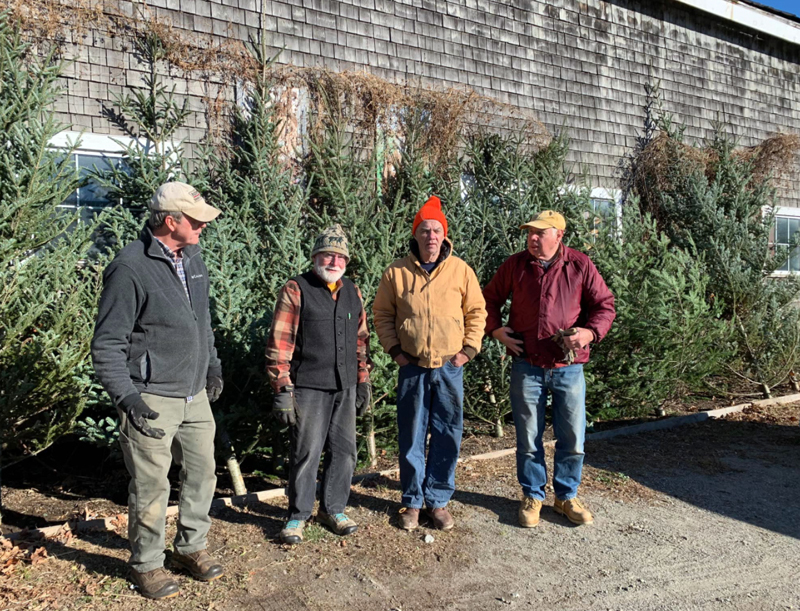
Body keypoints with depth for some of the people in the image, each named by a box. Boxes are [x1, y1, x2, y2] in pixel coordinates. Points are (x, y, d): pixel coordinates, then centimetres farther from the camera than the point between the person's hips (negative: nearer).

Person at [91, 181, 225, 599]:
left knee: (202, 473, 15)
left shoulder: (192, 258, 8)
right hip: (152, 400, -7)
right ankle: (146, 565, 26)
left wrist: (212, 365, 21)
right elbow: (106, 344, -14)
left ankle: (191, 547, 35)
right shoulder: (130, 267, -16)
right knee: (151, 486, 5)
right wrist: (126, 398, -21)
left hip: (195, 394, 7)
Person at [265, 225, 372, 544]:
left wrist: (363, 382, 15)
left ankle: (333, 509, 28)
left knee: (344, 451, 11)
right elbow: (279, 343, -8)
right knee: (306, 453, 1)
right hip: (309, 388, -5)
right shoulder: (295, 290, -5)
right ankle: (298, 515, 19)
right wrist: (282, 391, -12)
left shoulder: (352, 292, 13)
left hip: (345, 388, 5)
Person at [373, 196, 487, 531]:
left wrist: (469, 348, 0)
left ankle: (438, 500, 23)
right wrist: (394, 348, 0)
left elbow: (476, 311, 7)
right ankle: (412, 501, 24)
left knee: (447, 437, 7)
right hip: (412, 367, 0)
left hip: (450, 368, 0)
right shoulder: (397, 272, 0)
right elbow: (383, 313, 9)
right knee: (411, 437, 8)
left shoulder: (460, 269, 0)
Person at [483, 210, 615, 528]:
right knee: (528, 438, 9)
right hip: (527, 367, 0)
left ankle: (566, 496, 29)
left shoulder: (580, 265, -2)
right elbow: (490, 299, 13)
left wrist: (590, 332, -13)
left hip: (569, 368, 0)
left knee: (572, 439, 8)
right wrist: (496, 329, -2)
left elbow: (605, 304, 5)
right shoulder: (515, 265, 1)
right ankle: (532, 496, 28)